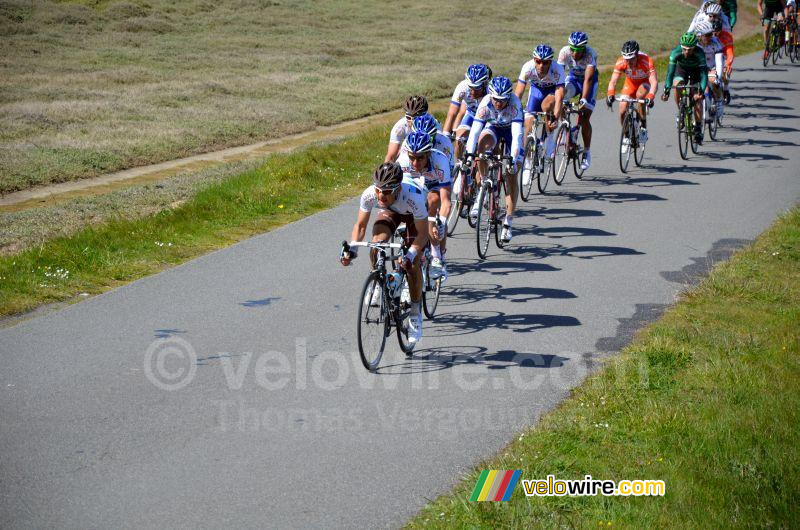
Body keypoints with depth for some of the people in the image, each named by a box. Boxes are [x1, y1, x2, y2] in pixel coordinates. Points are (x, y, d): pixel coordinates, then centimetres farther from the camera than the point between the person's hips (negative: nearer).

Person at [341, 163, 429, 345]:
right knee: (377, 244, -26)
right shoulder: (369, 195, -36)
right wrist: (351, 249, -36)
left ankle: (415, 314, 6)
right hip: (390, 211, 3)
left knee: (413, 264, -12)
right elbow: (360, 225, -20)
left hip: (413, 214, -2)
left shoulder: (413, 197, -44)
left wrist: (410, 255, -48)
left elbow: (422, 234, -33)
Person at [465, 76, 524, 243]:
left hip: (511, 130, -1)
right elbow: (475, 129, -37)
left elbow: (517, 133, -42)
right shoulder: (485, 103, -31)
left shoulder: (514, 103, -35)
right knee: (483, 143, -35)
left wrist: (514, 158, -53)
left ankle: (508, 223, -1)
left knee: (511, 177, -10)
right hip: (493, 128, 1)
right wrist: (470, 154, -48)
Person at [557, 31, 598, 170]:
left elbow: (588, 79, -41)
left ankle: (587, 152, 4)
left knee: (585, 118, -11)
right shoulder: (564, 52, -26)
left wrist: (584, 100, -50)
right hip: (573, 77, 3)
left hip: (590, 80, -3)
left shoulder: (590, 54, -34)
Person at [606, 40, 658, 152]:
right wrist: (610, 95, -53)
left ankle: (644, 128, -17)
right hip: (630, 82, 3)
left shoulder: (647, 61, -37)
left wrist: (651, 97, -62)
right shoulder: (621, 62, -29)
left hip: (645, 82, -3)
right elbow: (613, 81, -33)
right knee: (622, 111, -11)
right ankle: (626, 137, 16)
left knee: (640, 95, -35)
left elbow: (654, 82, -45)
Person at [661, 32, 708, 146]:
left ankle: (698, 129, -5)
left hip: (696, 70, -1)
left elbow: (704, 74, -40)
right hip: (682, 68, 1)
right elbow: (670, 72, -36)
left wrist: (701, 91, -53)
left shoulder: (699, 53, -37)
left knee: (697, 98, -15)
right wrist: (666, 91, -47)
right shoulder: (676, 52, -34)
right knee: (677, 85, -29)